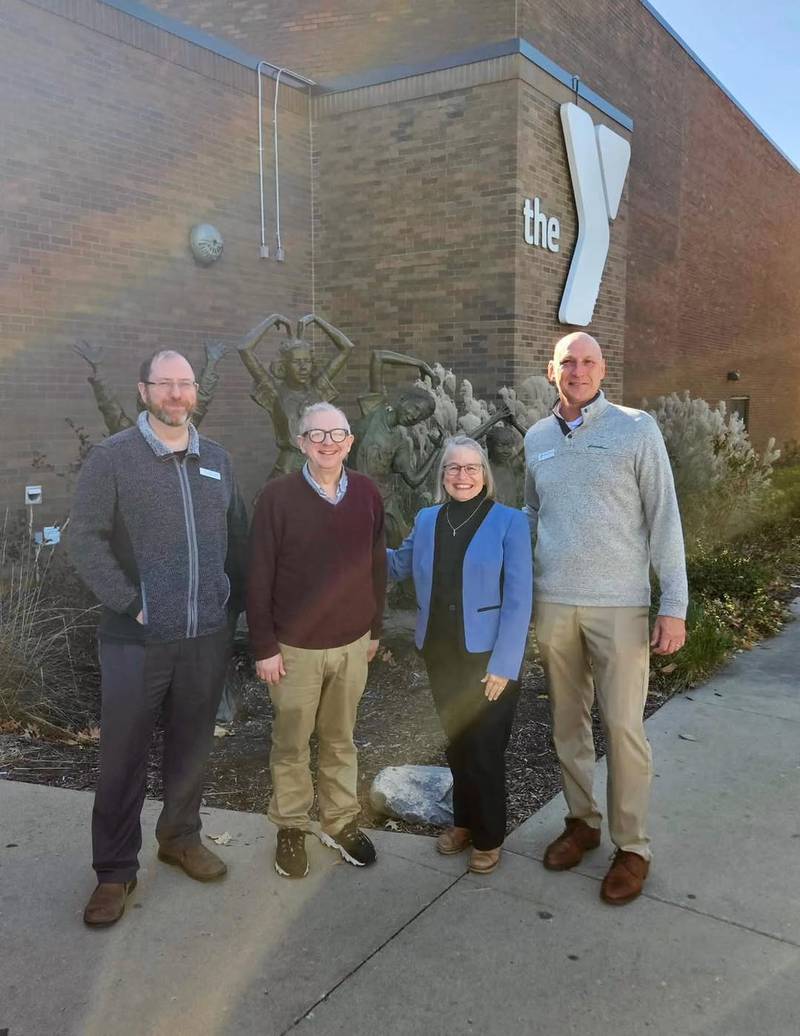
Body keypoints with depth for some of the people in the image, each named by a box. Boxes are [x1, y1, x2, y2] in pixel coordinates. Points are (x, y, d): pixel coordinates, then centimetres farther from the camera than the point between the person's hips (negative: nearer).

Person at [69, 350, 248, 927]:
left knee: (192, 747, 16)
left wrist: (234, 604, 7)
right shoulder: (112, 457, -5)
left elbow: (237, 537, 12)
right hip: (138, 639, -4)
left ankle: (181, 837, 37)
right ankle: (115, 872, 22)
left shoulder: (217, 460, 9)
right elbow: (85, 538, -9)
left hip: (208, 636, 4)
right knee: (123, 756, 5)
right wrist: (128, 604, -13)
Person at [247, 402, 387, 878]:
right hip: (295, 646, -2)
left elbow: (377, 565, 7)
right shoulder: (278, 496, -11)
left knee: (341, 739, 17)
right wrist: (265, 646, -9)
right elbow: (260, 577, -9)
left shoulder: (367, 493, -1)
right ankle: (291, 828, 30)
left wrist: (375, 629, 10)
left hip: (352, 643, 3)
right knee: (292, 744, 12)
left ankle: (341, 821, 34)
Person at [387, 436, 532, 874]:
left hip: (488, 656, -4)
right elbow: (398, 564, 20)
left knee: (484, 747, 7)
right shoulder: (426, 520, 3)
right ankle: (464, 821, 38)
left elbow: (518, 599, -13)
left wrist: (503, 665, -16)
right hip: (440, 654, 4)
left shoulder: (508, 521, -10)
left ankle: (489, 837, 28)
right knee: (456, 742, 18)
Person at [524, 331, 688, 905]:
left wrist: (674, 605, -10)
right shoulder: (537, 438, 8)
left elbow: (664, 517, -6)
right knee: (568, 722, 14)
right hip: (553, 604, 4)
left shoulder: (636, 428, -4)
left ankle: (632, 846, 18)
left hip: (620, 605, -4)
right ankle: (582, 820, 32)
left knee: (623, 726, 0)